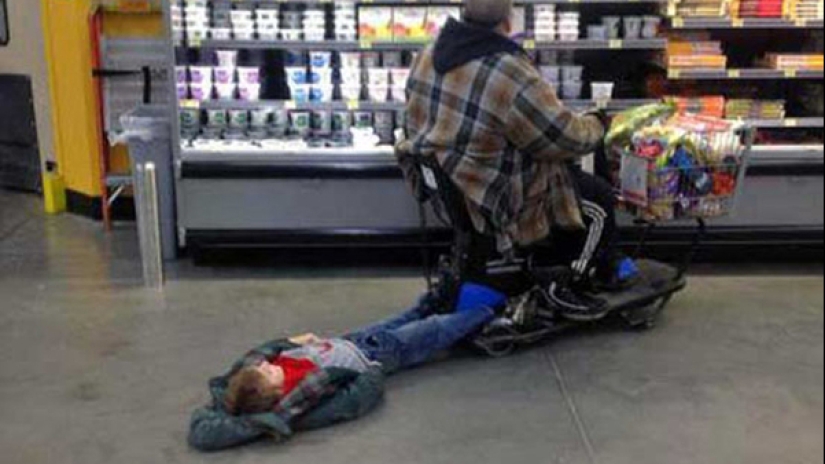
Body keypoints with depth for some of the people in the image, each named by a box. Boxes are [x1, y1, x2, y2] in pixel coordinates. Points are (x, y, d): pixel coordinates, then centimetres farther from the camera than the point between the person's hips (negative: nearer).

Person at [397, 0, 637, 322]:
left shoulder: (427, 57, -3)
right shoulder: (511, 76, -29)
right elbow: (565, 138, -19)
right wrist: (596, 125, 2)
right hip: (497, 199, -9)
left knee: (570, 174, 28)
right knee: (600, 201, 10)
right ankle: (568, 288, 20)